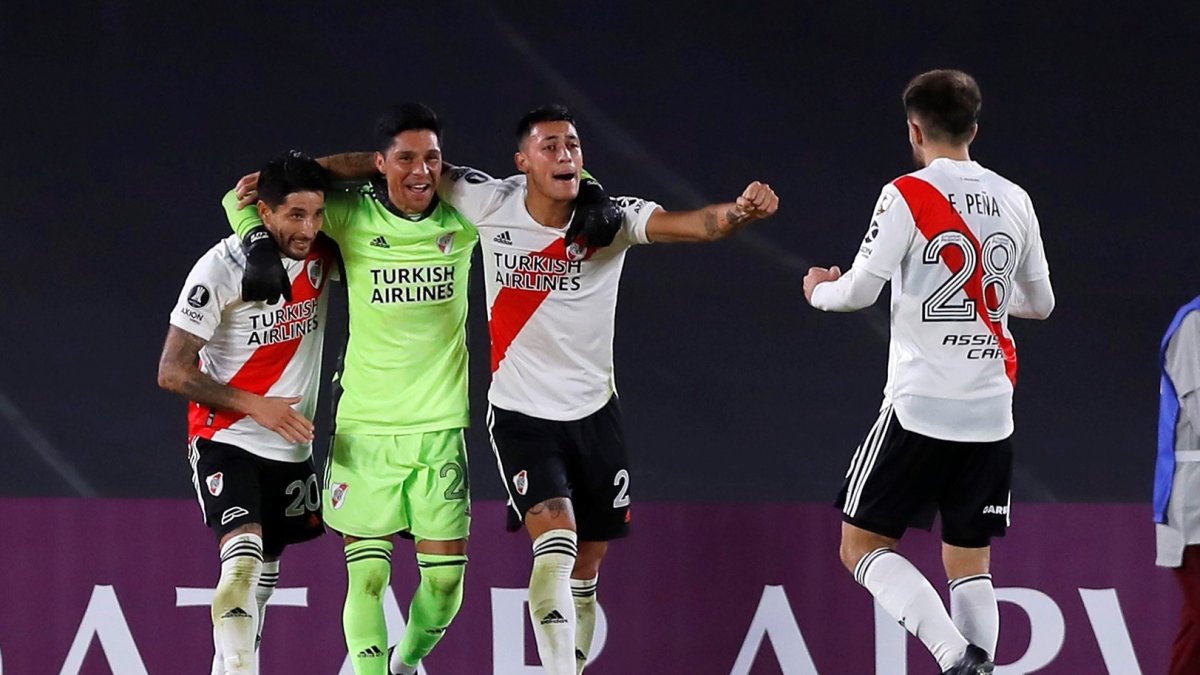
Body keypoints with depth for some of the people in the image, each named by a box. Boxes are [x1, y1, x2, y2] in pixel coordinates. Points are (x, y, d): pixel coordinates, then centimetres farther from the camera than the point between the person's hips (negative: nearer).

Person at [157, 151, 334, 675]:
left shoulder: (321, 256, -3)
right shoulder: (223, 267, -18)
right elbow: (172, 371, -16)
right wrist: (254, 406, -23)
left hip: (293, 446, 6)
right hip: (228, 440, -6)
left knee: (265, 574, 15)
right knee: (243, 557, -25)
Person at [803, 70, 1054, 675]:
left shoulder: (908, 195, -8)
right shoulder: (1015, 201, 8)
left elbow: (859, 290, -9)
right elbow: (1040, 303, 17)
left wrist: (819, 290, 14)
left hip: (919, 407, -5)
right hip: (991, 413, 5)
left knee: (863, 546, 2)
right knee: (969, 563, 12)